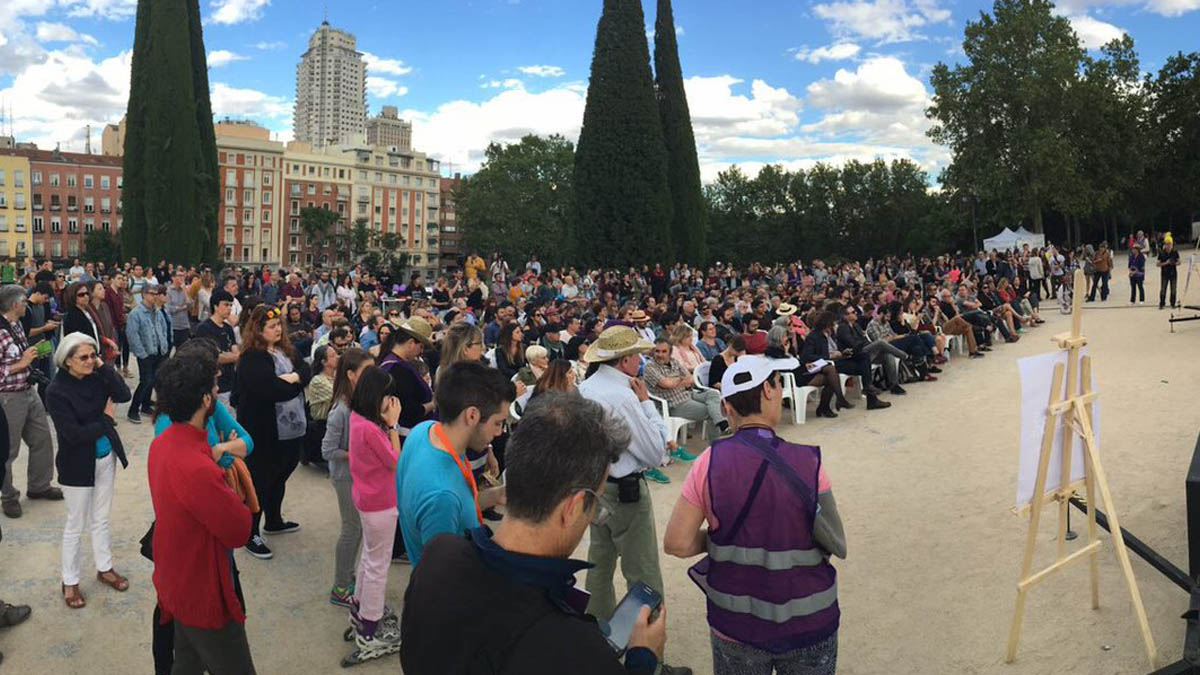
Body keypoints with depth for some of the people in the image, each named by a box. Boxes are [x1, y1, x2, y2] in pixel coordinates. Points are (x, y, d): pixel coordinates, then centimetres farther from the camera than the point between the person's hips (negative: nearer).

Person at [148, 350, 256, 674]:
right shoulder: (197, 469, -34)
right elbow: (239, 531, -23)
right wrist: (234, 497, -8)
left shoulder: (162, 443, -3)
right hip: (204, 594, -9)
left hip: (177, 582, 9)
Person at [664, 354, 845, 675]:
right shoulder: (806, 463, -18)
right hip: (807, 623, -1)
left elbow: (677, 543, -12)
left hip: (734, 624, 1)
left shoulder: (710, 462, -15)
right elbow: (836, 544, -9)